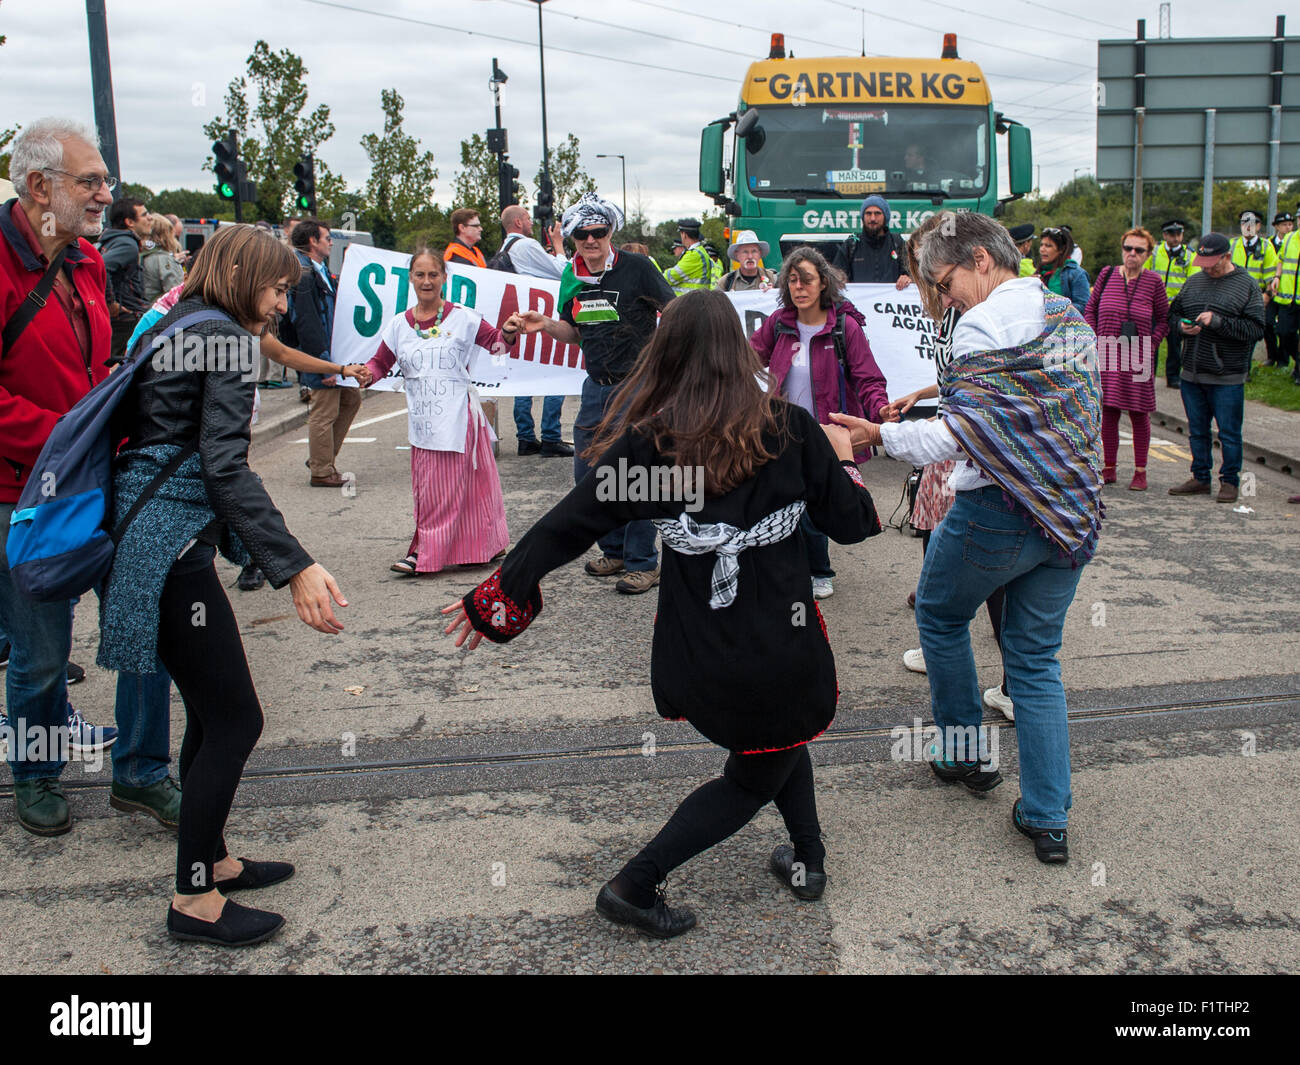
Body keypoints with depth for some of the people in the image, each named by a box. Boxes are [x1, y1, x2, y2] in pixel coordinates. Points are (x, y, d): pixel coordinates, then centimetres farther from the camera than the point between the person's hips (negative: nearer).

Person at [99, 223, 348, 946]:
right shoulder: (226, 339, -11)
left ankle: (211, 860, 29)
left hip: (146, 530, 10)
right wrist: (295, 566, -29)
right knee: (235, 720, -3)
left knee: (212, 714, 17)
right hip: (173, 542, -10)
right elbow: (225, 465, -22)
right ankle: (195, 899, 7)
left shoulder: (171, 329, 17)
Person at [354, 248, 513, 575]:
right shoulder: (399, 326, 9)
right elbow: (380, 364, 13)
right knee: (425, 490, 6)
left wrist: (508, 332, -18)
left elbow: (495, 343, 3)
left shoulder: (463, 319, 0)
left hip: (457, 419, -4)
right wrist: (363, 373, -8)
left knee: (447, 489, -3)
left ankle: (425, 553, 4)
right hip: (422, 421, 4)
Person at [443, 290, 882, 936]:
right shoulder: (788, 428, -8)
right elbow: (852, 523, 1)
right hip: (783, 649, -2)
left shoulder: (646, 440, -7)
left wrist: (496, 596, 8)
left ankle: (808, 859, 38)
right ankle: (634, 885, 15)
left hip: (696, 657, 2)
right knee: (753, 781, 22)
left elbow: (566, 526, -4)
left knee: (778, 734, 32)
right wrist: (841, 456, 20)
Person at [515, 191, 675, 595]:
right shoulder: (572, 277, 8)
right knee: (588, 472, 11)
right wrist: (545, 324, 0)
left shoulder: (636, 267, -9)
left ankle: (643, 562, 9)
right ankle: (615, 550, 29)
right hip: (597, 386, 7)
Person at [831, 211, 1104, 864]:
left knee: (940, 616, 20)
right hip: (1075, 510, 7)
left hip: (998, 512, -7)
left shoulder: (983, 326, -14)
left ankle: (963, 752, 30)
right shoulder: (1070, 316, 10)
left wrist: (880, 436, -18)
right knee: (1036, 662, 13)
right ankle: (1049, 820, 13)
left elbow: (960, 436, -23)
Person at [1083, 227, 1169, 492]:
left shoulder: (1153, 281, 1)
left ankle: (1140, 472, 9)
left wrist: (1151, 344, -3)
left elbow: (1164, 318, 8)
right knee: (1109, 412, 4)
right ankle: (1109, 468, 14)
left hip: (1138, 360, -1)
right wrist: (1094, 340, 3)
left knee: (1139, 414, 2)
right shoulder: (1107, 274, 5)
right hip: (1107, 356, 1)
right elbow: (1090, 309, 13)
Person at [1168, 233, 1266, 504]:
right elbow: (1174, 313, 19)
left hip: (1228, 378, -5)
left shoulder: (1247, 285, -3)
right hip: (1192, 374, 5)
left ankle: (1229, 481, 14)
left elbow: (1256, 329, -10)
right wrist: (1183, 325, -4)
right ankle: (1200, 478, 24)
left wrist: (1217, 321, -19)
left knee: (1229, 433, 2)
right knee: (1197, 430, 12)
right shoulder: (1193, 282, 10)